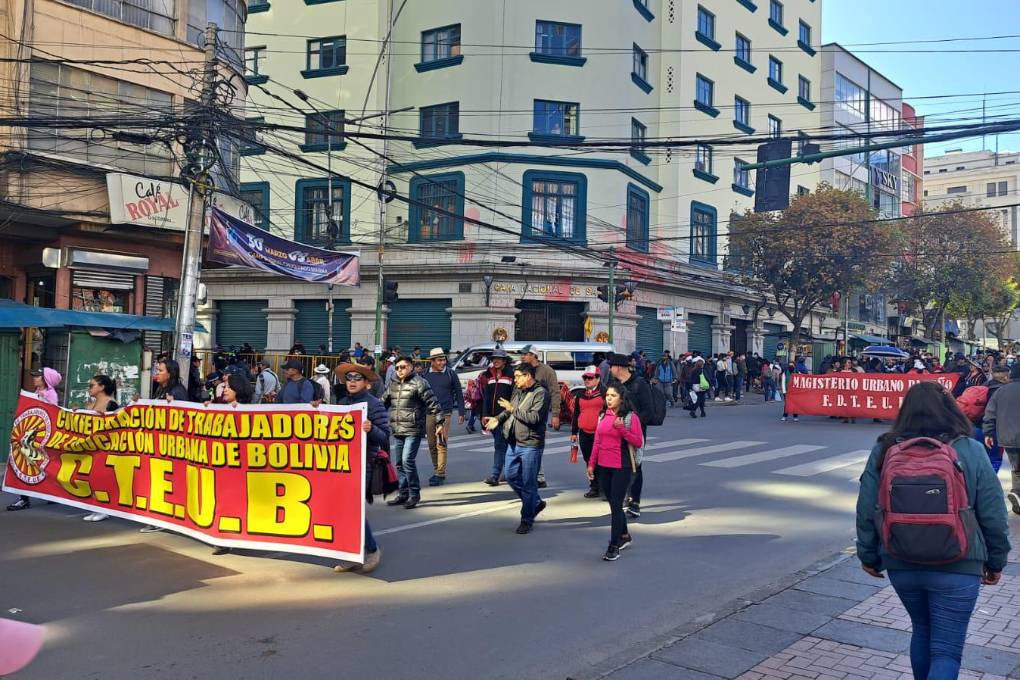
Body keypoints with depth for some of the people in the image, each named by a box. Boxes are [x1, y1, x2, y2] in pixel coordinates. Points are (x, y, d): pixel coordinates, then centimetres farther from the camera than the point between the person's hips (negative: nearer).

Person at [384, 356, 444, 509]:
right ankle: (403, 494, 22)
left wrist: (440, 422, -14)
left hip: (413, 430, -7)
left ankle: (414, 493, 0)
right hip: (397, 431, 7)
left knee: (408, 461, -14)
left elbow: (433, 403, -10)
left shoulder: (419, 383, -7)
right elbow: (384, 402, 24)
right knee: (399, 463, 11)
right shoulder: (393, 385, 14)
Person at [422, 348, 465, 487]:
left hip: (445, 413, -3)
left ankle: (440, 474, -5)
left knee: (441, 444, -9)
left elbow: (458, 393, 5)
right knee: (432, 445, 10)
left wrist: (461, 413, 2)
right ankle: (437, 471, 24)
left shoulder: (450, 373, 0)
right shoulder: (426, 374, 5)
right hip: (428, 414, 3)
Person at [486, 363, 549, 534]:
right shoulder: (518, 391, 13)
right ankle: (536, 503, 31)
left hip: (531, 445, -9)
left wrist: (512, 409, -18)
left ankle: (527, 520, 13)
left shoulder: (541, 393, -13)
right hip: (514, 443, 9)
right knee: (510, 475, 13)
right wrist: (498, 419, 3)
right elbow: (509, 410, 22)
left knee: (528, 483, 0)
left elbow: (534, 417, -23)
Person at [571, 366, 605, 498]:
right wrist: (574, 432, 15)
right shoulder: (580, 394, 13)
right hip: (584, 434, 5)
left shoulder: (604, 393, -3)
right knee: (589, 461, 9)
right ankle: (594, 487, 18)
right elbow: (576, 414, 17)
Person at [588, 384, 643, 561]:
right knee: (613, 504, 14)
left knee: (616, 505, -6)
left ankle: (614, 547, -1)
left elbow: (639, 442, -10)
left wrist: (622, 429, -22)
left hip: (621, 467, -6)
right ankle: (624, 536, 32)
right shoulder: (603, 415, 9)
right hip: (603, 467, 6)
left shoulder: (631, 417, -7)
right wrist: (591, 464, 12)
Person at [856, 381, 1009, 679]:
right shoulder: (970, 451, -7)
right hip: (956, 568, -3)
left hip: (901, 565, 3)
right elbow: (993, 515, -3)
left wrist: (869, 556, 13)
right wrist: (996, 562, 11)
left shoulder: (884, 451, -2)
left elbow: (866, 511, 0)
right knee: (946, 651, 4)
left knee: (922, 631, 25)